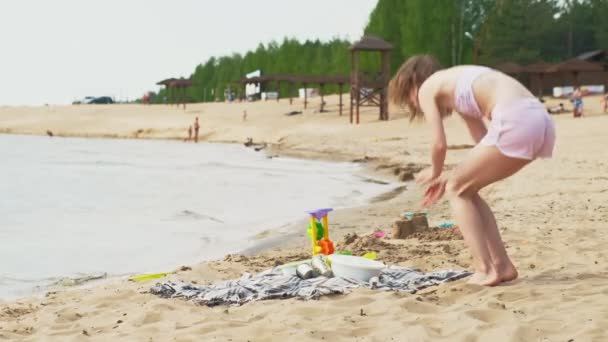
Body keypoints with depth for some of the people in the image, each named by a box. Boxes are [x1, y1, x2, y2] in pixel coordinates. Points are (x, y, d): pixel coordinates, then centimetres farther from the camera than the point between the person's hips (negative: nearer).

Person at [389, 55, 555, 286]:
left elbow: (440, 144, 1)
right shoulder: (455, 83, 32)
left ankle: (485, 271, -2)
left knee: (458, 190, 5)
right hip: (539, 120, 8)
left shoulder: (427, 88, 9)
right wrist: (451, 179, 33)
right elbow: (486, 143, 29)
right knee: (466, 190, 19)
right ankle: (502, 265, 18)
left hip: (515, 121, -8)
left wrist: (435, 172, 22)